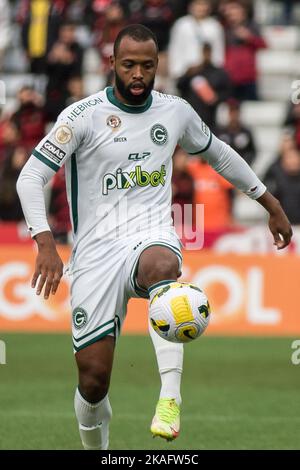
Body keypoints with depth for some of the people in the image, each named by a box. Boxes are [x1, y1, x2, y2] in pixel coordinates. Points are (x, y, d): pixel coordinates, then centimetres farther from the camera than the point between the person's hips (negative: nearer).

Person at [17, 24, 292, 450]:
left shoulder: (176, 111, 9)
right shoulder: (84, 115, -4)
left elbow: (218, 154, 28)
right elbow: (30, 178, -7)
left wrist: (271, 204, 30)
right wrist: (46, 244, -21)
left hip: (153, 237, 1)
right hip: (97, 250, -1)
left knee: (162, 266, -40)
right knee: (93, 377, -7)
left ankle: (170, 399, -46)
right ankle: (96, 450, 24)